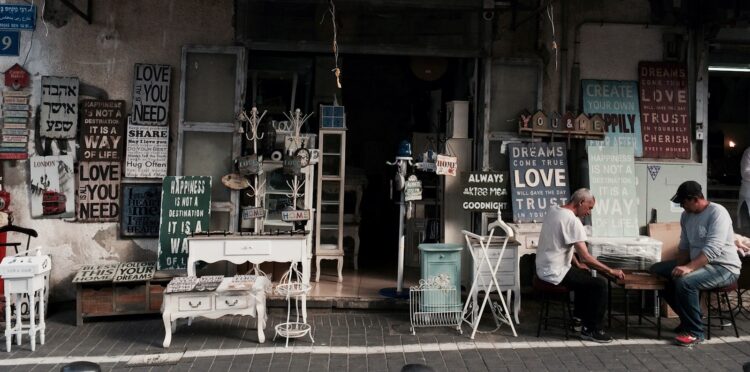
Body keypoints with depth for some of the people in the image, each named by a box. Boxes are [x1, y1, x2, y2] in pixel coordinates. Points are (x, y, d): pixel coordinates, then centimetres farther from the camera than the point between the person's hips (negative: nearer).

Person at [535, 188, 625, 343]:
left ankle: (580, 317, 37)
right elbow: (585, 257, -22)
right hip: (555, 273, -10)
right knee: (600, 284, -9)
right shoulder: (573, 221, -21)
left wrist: (577, 264, 17)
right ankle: (591, 330, 1)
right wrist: (611, 271, -13)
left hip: (544, 268, 10)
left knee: (585, 274, 30)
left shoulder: (552, 210, 7)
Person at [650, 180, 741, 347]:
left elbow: (713, 249, -30)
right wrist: (679, 267, -5)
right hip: (698, 263, 9)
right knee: (658, 270, 2)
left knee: (685, 282, -33)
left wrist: (689, 268, -40)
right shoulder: (686, 215, 6)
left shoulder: (717, 213, -19)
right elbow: (684, 246, 13)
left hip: (724, 268, -9)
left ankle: (695, 332, -16)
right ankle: (689, 318, 12)